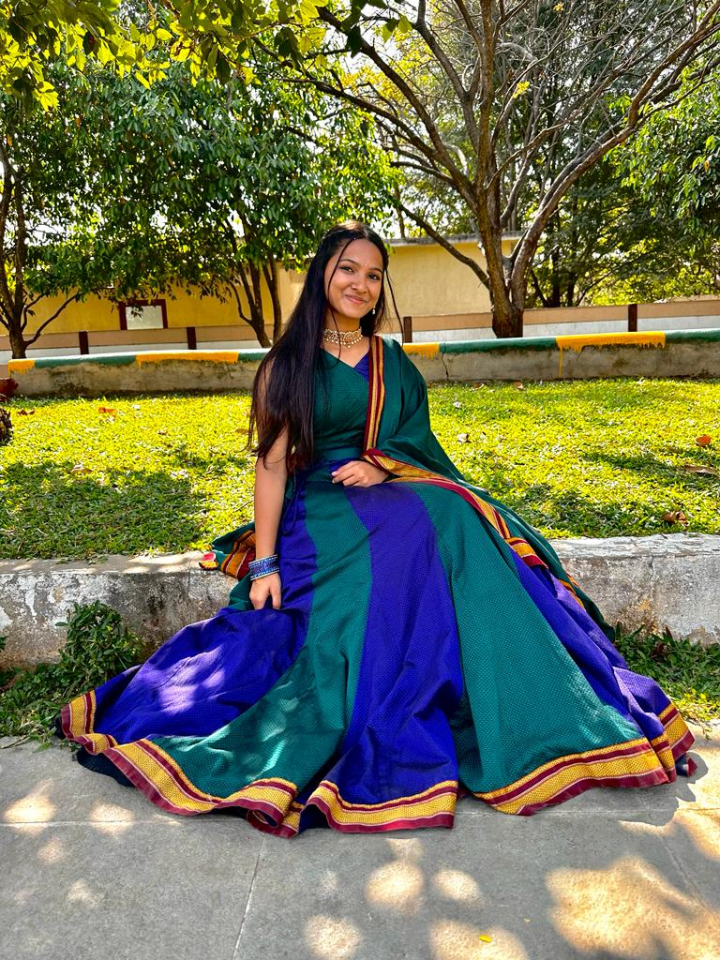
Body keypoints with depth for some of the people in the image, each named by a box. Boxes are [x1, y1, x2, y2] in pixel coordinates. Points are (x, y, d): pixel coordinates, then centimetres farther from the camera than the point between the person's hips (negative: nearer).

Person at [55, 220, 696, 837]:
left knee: (458, 526, -27)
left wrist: (379, 464, -8)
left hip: (399, 495, 4)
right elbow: (272, 464, -2)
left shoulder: (394, 362, 19)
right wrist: (265, 563, -11)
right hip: (320, 507, -3)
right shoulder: (288, 364, 6)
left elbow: (418, 443, 16)